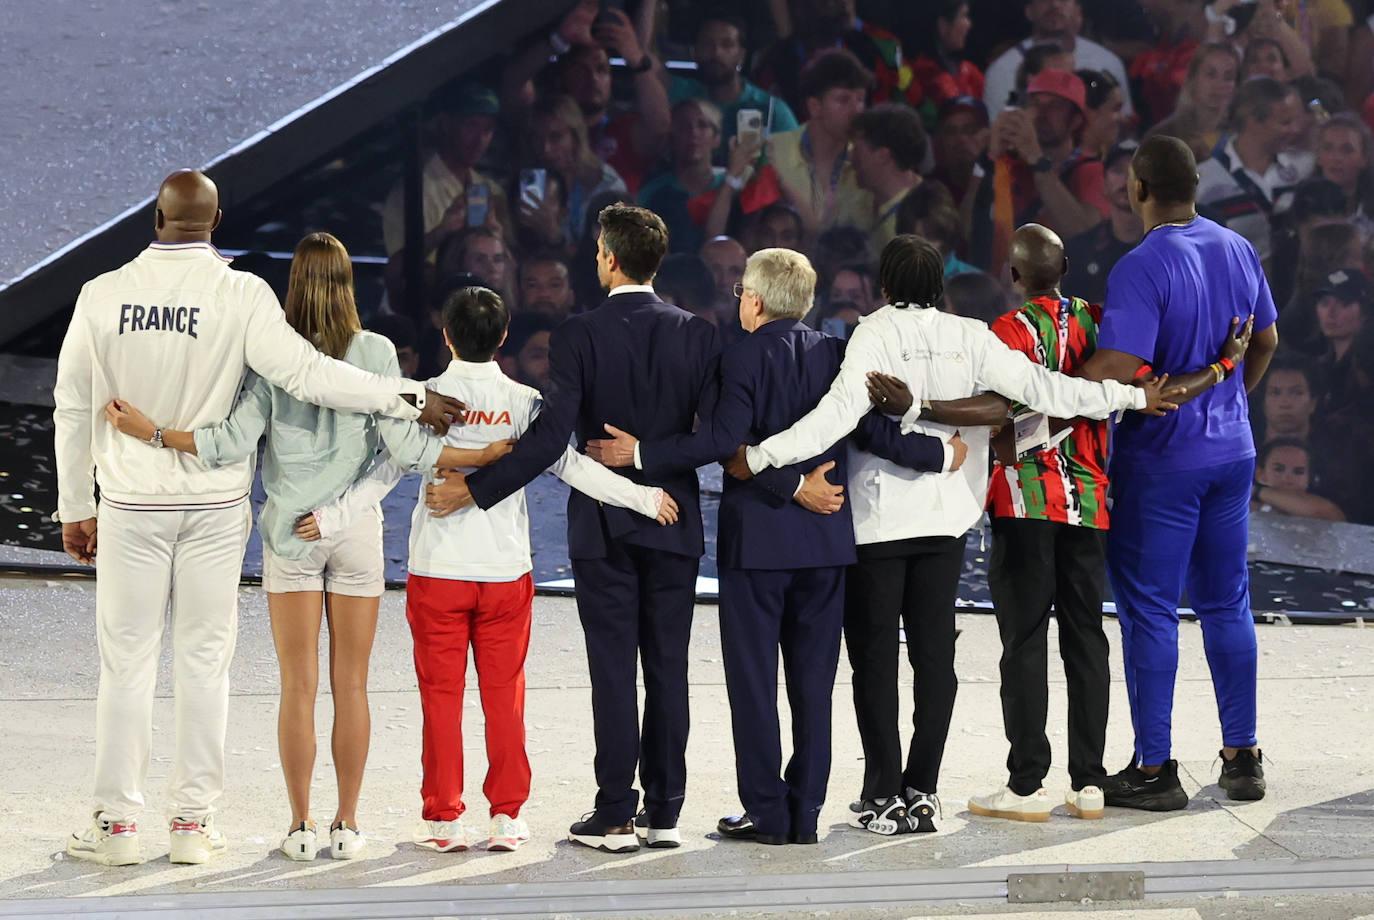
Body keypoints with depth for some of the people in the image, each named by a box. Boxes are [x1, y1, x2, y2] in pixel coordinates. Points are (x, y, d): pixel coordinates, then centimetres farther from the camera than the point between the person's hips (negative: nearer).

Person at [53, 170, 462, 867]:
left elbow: (73, 408, 1)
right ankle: (194, 821, 9)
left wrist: (75, 507, 11)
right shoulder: (241, 295, -11)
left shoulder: (103, 294, -5)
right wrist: (407, 398, -16)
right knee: (204, 660, 6)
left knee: (125, 660, 6)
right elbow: (305, 371, -20)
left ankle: (116, 822, 8)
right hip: (214, 506, -1)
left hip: (131, 503, 1)